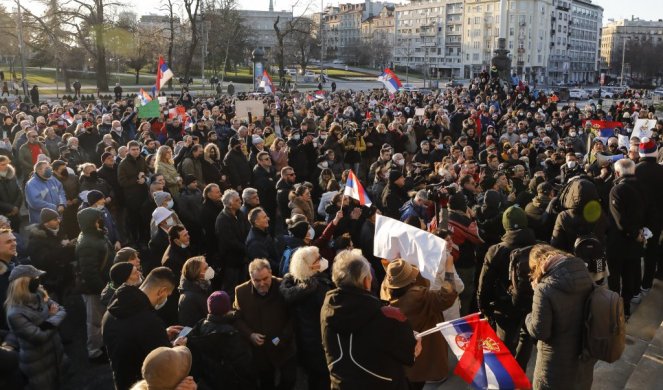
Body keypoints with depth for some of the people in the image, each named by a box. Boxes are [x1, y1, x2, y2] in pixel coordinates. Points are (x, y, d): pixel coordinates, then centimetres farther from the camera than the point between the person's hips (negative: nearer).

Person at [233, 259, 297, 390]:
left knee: (290, 379, 2)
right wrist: (250, 335, -15)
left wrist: (284, 337, -17)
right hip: (259, 350, 2)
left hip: (283, 347, -1)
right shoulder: (241, 291, -8)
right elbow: (237, 318, 1)